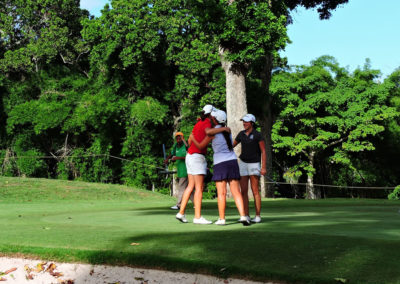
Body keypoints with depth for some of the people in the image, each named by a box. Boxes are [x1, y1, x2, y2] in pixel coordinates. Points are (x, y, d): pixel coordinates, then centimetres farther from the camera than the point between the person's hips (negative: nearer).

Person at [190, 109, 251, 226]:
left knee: (221, 193, -1)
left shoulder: (212, 133, -4)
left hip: (220, 164, -4)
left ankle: (222, 219, 1)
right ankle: (243, 216, -12)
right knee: (236, 192, 0)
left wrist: (192, 138, 22)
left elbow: (200, 146, 4)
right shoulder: (228, 130, 12)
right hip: (233, 161, 4)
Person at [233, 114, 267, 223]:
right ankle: (246, 216, 4)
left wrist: (264, 167, -17)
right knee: (243, 191, 0)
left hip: (254, 164, -5)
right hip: (243, 163, 5)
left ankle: (258, 216, -3)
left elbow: (263, 151, -10)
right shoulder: (241, 134, 6)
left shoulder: (258, 135, -10)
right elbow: (232, 145, 17)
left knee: (255, 191, -9)